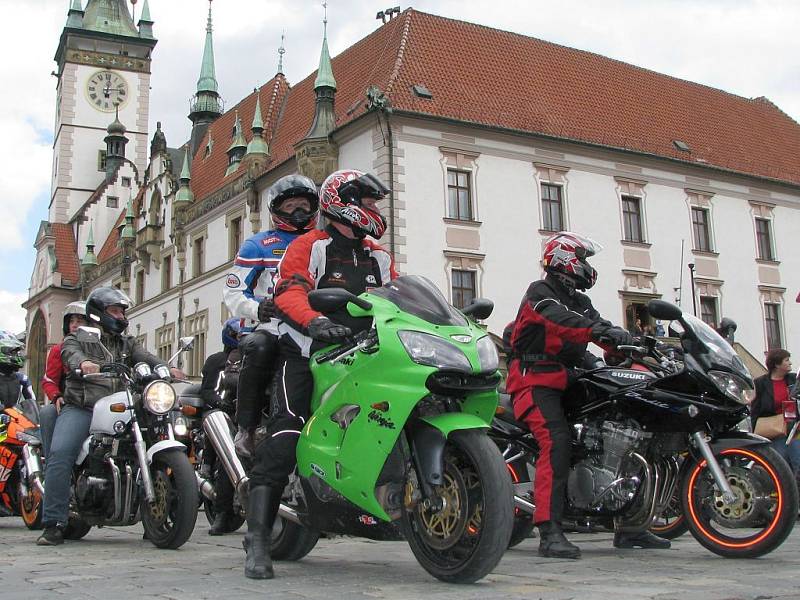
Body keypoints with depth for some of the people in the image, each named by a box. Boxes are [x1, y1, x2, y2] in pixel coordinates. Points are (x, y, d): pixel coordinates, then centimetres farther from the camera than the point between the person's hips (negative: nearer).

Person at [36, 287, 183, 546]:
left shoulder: (127, 343, 26)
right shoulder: (77, 338, 14)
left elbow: (145, 357, 6)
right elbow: (71, 354, -10)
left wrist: (166, 369, -17)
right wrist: (83, 363, -35)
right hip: (80, 408, -3)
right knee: (60, 453, -25)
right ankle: (53, 524, -20)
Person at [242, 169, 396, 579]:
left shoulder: (380, 258, 24)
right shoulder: (309, 246, 4)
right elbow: (288, 293, -12)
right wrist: (316, 321, -32)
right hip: (308, 356, -6)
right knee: (283, 441, -20)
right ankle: (257, 541, -22)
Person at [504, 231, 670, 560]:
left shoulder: (579, 301, 21)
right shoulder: (539, 292, -5)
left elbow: (601, 327, 7)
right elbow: (559, 321, -26)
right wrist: (600, 331, -41)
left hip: (566, 381, 9)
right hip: (536, 380, -9)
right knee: (556, 441, -29)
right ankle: (550, 532, -31)